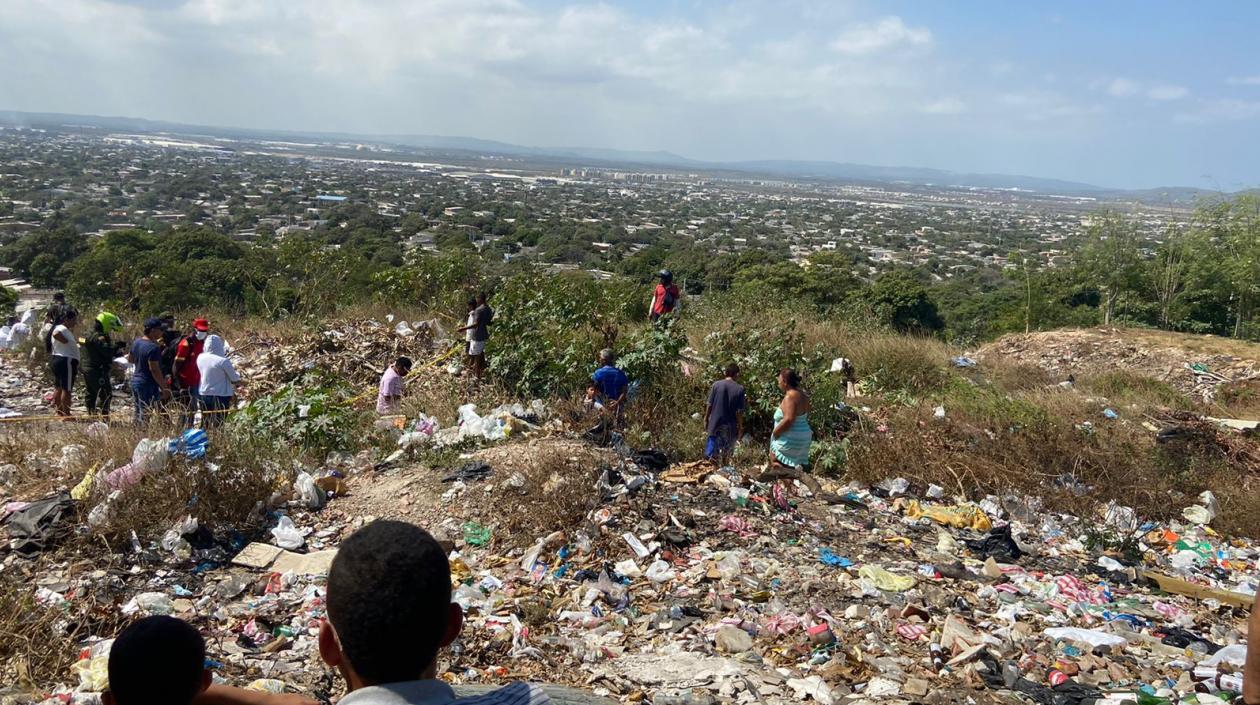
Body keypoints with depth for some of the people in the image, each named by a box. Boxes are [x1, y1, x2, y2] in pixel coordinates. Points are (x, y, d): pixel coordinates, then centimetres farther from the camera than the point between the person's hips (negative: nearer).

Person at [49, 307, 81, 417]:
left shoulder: (65, 329, 18)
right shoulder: (62, 329, -14)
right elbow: (55, 334, -38)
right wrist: (67, 341, -26)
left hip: (57, 360, 11)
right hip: (66, 361, -11)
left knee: (59, 387, 16)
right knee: (66, 388, -8)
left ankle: (58, 412, 24)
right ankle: (66, 414, -6)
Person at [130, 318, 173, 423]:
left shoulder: (137, 342, 8)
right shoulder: (153, 347, -20)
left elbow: (130, 359, 21)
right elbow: (154, 369, -23)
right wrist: (164, 387, -18)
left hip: (135, 380, 9)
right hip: (148, 384, -9)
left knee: (139, 413, 17)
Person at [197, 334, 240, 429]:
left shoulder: (200, 358, -3)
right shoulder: (223, 361, -19)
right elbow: (234, 379, -10)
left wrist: (225, 350, 18)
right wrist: (237, 373, 13)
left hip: (203, 395, 5)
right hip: (221, 396, -5)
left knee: (205, 424, 16)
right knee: (218, 425, 1)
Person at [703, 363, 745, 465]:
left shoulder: (716, 385, -6)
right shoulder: (739, 389, -9)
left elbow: (709, 405, -3)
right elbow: (739, 411, -8)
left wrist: (706, 419, 10)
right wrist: (740, 427, 1)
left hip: (715, 423, 0)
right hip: (730, 426, 0)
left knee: (711, 454, 6)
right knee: (726, 455, 15)